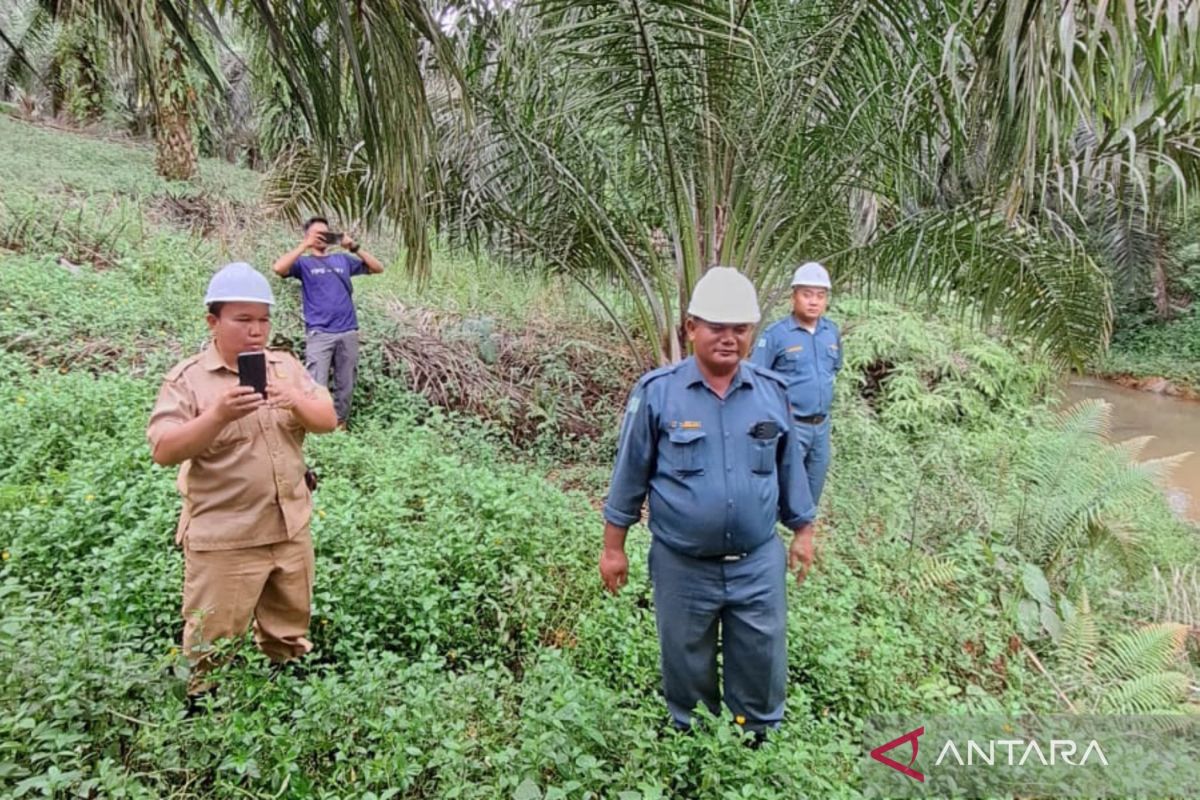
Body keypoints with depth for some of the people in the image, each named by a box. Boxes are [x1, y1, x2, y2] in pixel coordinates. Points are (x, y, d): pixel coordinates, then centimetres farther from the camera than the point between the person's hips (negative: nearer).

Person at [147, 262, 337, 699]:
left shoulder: (286, 366, 4)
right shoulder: (188, 378, -10)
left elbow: (328, 420, 0)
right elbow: (163, 451, -18)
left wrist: (298, 402, -22)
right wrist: (219, 416, -34)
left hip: (290, 530, 5)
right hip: (223, 540, -5)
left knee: (290, 636, 23)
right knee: (212, 647, 9)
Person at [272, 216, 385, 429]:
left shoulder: (343, 260, 17)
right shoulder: (304, 263, 8)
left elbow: (377, 268, 12)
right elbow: (279, 268, -12)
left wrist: (354, 247, 1)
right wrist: (304, 246, -10)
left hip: (348, 333, 3)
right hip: (319, 334, -3)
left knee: (345, 387, 7)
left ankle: (340, 425, 18)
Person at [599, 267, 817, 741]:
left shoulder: (772, 392, -3)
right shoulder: (656, 393, -12)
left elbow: (789, 467, 9)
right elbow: (630, 475, -4)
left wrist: (803, 531, 14)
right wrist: (613, 547, 0)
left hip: (759, 564, 2)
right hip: (682, 566, -1)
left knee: (762, 667, 16)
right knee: (688, 669, 19)